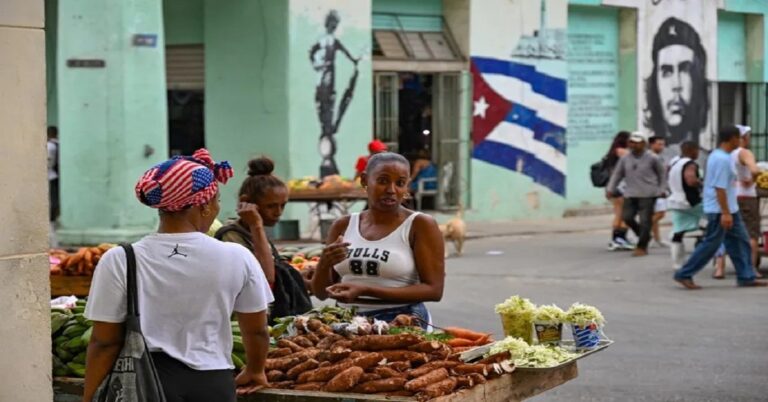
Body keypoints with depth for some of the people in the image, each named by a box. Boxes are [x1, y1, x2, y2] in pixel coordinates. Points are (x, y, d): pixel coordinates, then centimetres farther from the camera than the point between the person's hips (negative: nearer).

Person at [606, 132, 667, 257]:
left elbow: (662, 174, 7)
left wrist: (661, 190, 4)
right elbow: (617, 174, 13)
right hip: (630, 194, 4)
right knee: (627, 217, -2)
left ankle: (642, 247, 5)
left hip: (648, 195, -4)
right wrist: (610, 189, 5)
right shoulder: (625, 159, 7)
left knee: (645, 221, -6)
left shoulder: (652, 158, -2)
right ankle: (644, 236, 22)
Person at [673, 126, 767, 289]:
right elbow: (720, 188, -25)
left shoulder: (716, 155, 11)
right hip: (720, 210, -10)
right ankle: (684, 274, 3)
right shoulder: (722, 160, -21)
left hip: (730, 209, 10)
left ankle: (746, 277, 15)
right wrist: (725, 213, -25)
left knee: (740, 241, 11)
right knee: (711, 244, -3)